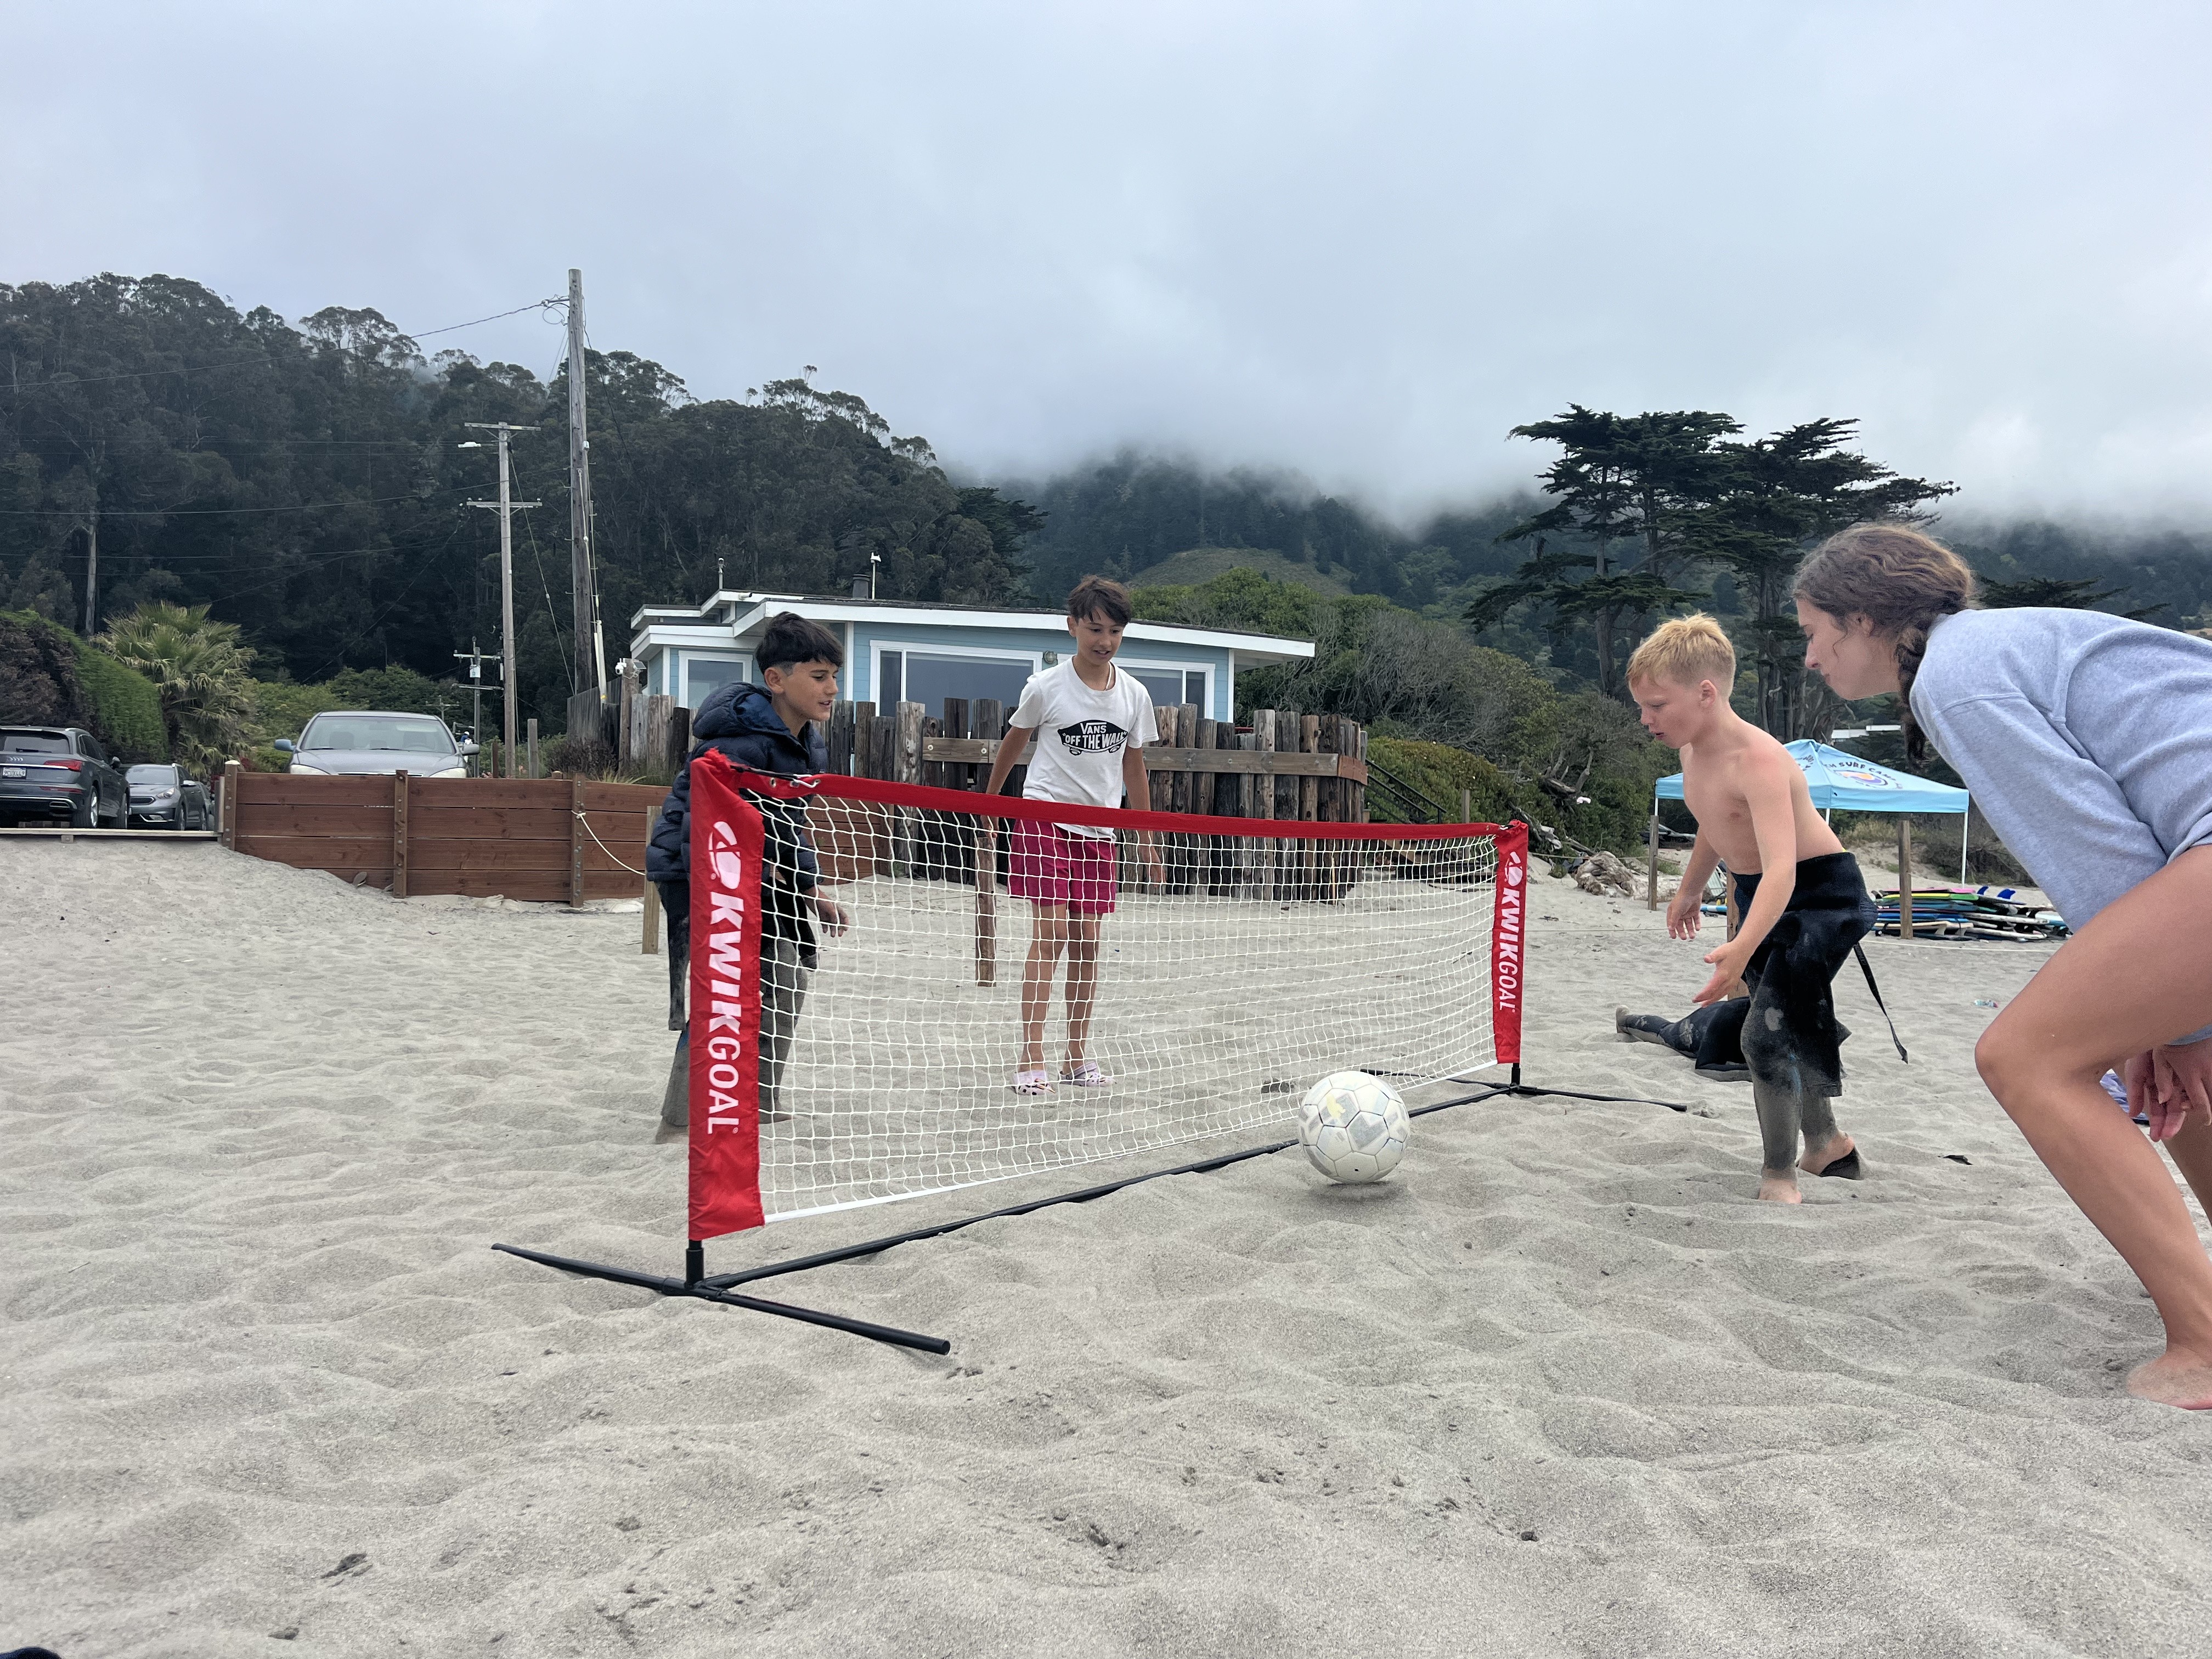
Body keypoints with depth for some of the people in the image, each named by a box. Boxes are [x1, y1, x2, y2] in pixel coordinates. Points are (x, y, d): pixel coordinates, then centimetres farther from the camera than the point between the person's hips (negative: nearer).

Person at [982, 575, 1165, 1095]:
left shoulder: (1134, 695, 4)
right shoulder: (1046, 687, -6)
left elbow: (1133, 766, 13)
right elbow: (1013, 742, 9)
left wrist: (1146, 838, 14)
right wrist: (989, 803, 17)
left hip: (1099, 829, 4)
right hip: (1044, 819, -4)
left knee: (1087, 939, 3)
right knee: (1051, 933, -12)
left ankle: (1077, 1057, 14)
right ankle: (1031, 1060, -9)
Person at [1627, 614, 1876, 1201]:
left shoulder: (1757, 760, -31)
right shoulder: (1694, 751, -5)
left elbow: (1781, 869, -41)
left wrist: (1742, 948, -55)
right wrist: (1689, 891, 28)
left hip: (1822, 894, -9)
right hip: (1759, 897, 9)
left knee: (1765, 1033, -16)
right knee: (1792, 1029, 21)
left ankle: (1779, 1177, 2)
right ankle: (1826, 1144, 43)